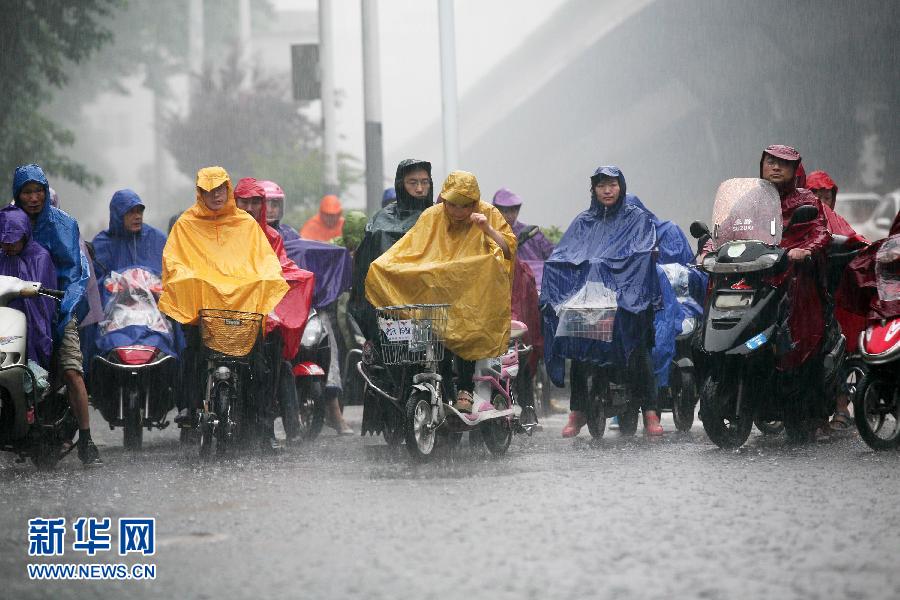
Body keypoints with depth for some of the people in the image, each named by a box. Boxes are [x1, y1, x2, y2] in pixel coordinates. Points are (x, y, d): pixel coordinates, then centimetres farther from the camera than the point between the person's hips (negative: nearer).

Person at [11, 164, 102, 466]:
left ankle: (86, 441, -13)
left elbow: (78, 270, 5)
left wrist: (66, 307, -8)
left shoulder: (63, 224, 7)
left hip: (57, 306, -2)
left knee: (72, 371, -14)